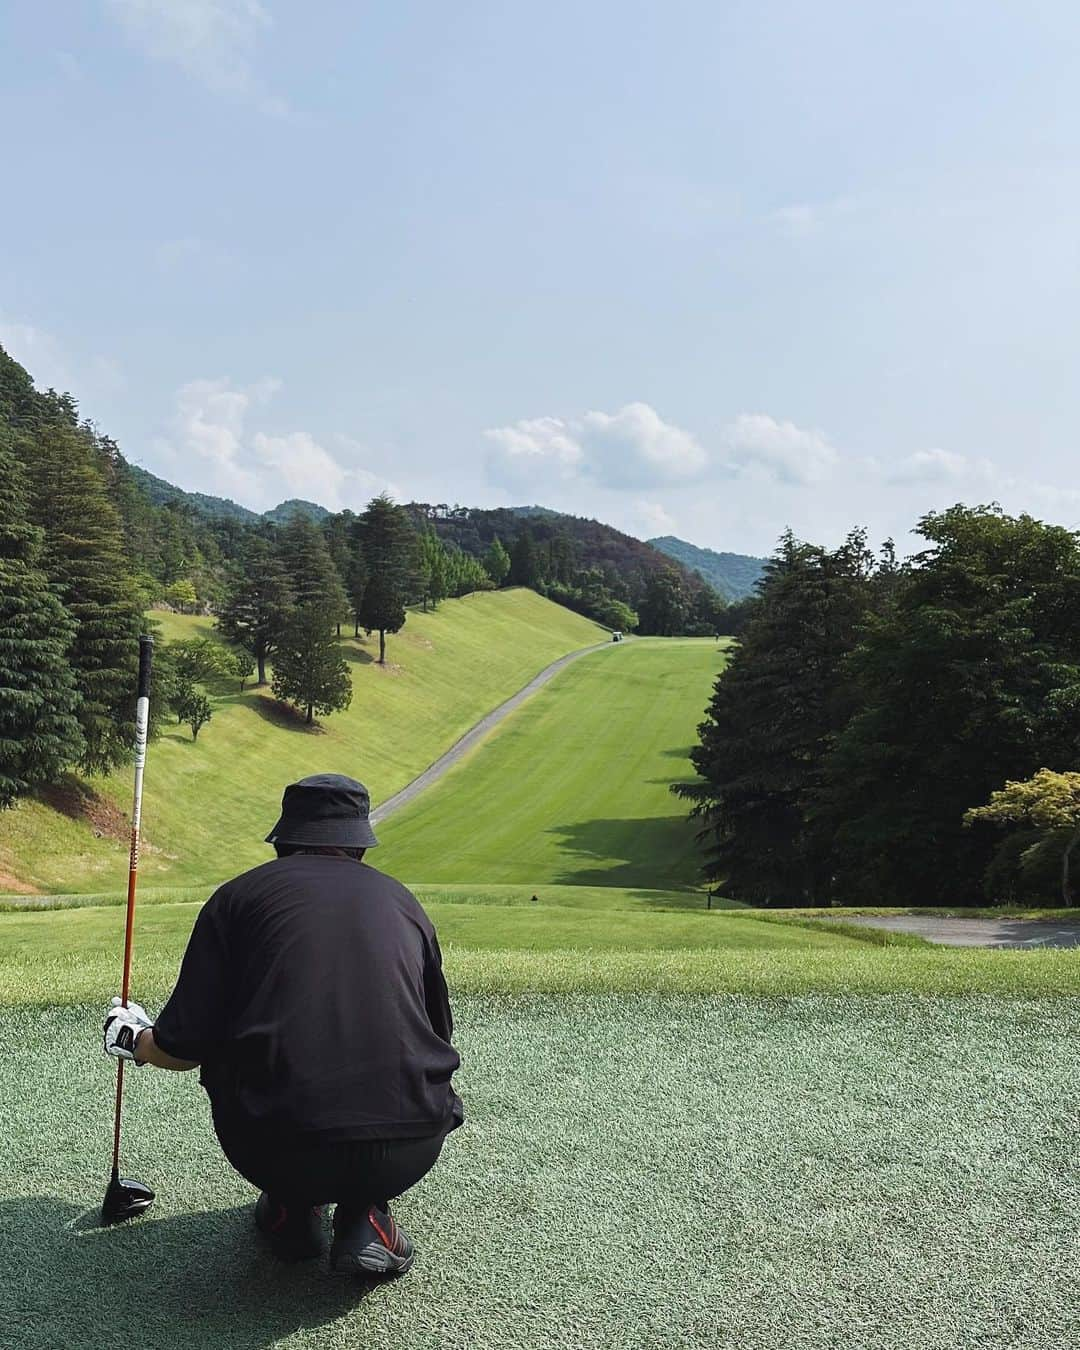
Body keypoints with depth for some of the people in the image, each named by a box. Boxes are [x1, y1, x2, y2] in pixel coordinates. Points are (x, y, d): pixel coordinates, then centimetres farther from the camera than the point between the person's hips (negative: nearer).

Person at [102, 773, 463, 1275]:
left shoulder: (239, 894, 9)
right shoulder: (403, 900, 16)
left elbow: (183, 1049, 8)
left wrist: (132, 1038, 33)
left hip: (276, 1151, -1)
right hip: (411, 1154, 1)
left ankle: (292, 1210, 23)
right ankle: (366, 1218, 15)